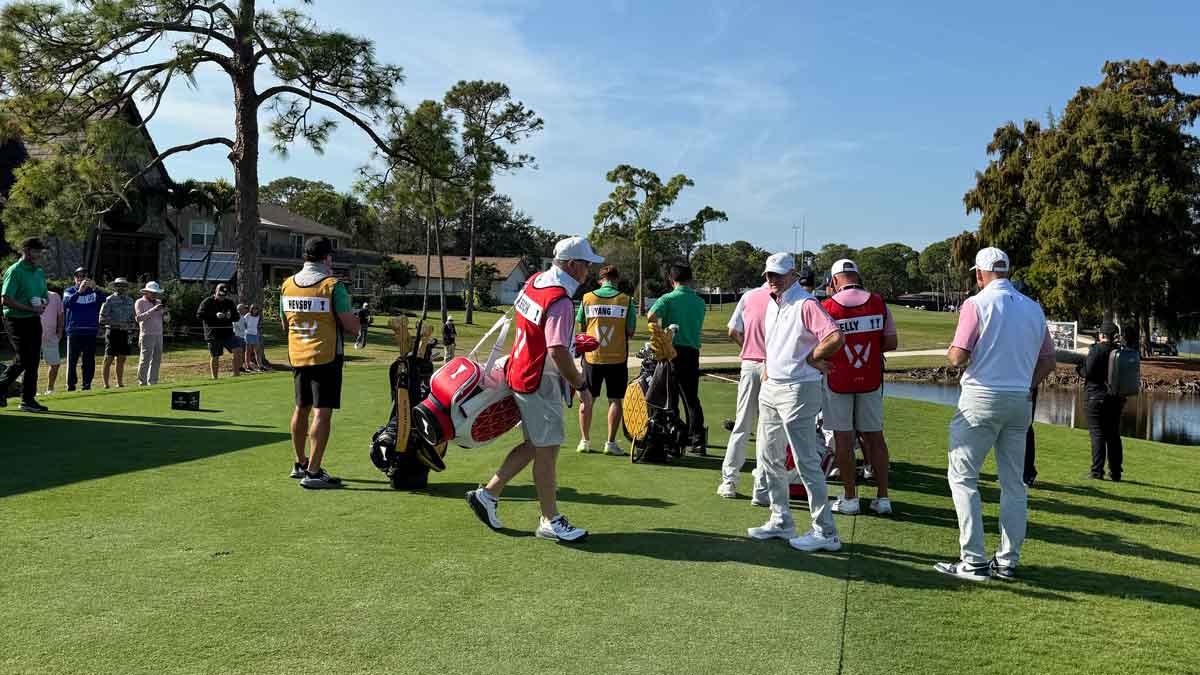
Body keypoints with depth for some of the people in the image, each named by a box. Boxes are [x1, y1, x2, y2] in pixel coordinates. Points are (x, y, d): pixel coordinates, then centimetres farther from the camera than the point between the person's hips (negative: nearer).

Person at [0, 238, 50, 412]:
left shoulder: (40, 272, 14)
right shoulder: (15, 271, -10)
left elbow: (44, 297, 24)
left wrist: (41, 306, 1)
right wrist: (30, 308, -18)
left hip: (34, 321, 7)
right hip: (17, 321, -7)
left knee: (33, 360, 7)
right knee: (23, 360, -7)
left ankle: (29, 399, 14)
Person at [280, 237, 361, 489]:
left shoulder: (287, 285, 7)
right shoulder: (332, 286, -11)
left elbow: (285, 324, 17)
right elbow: (352, 325, -13)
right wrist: (356, 318, 8)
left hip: (297, 357, 7)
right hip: (326, 357, -6)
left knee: (301, 409, 18)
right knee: (322, 413, -5)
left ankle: (301, 463, 32)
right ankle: (313, 472, -7)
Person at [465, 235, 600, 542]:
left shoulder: (534, 281, 5)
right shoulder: (560, 301, -23)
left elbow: (518, 313, 22)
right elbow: (558, 352, -29)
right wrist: (581, 386, -18)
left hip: (520, 372, 10)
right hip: (541, 382, -10)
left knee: (534, 444, 18)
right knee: (546, 450, 1)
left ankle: (488, 494, 23)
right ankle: (550, 521, 11)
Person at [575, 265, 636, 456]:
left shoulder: (587, 298, -1)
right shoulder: (626, 300, -4)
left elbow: (581, 327, 5)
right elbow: (631, 331, -3)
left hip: (592, 356, 1)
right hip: (617, 357, -1)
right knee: (615, 400, 6)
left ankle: (585, 440, 16)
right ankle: (611, 443, 6)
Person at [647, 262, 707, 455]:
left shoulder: (668, 299, -6)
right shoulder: (700, 302, 7)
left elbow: (651, 316, -22)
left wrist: (661, 327, -6)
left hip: (672, 351, -3)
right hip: (693, 352, 3)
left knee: (670, 398, 5)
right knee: (692, 398, 8)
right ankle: (698, 440, 3)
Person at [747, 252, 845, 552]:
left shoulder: (805, 304, -17)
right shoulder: (772, 303, 12)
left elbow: (835, 338, -30)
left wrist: (810, 359, -17)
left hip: (797, 390, -10)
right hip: (770, 388, 10)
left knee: (806, 461, -6)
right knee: (769, 457, 15)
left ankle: (825, 531, 2)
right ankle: (781, 521, 27)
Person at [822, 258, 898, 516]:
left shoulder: (827, 306, -10)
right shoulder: (878, 303, -2)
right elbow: (890, 342, 1)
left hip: (839, 378, -3)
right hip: (871, 378, 3)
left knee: (843, 438, 5)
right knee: (874, 436, 11)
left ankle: (850, 498, 11)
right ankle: (882, 497, 15)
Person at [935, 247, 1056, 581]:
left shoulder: (977, 304, -10)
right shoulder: (1033, 308, 9)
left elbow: (958, 357, -14)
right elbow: (1048, 359, 13)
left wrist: (949, 353, 7)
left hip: (982, 399, -6)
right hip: (1020, 402, 6)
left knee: (962, 476, 1)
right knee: (1013, 482, 11)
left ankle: (973, 560, -3)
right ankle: (1007, 561, 15)